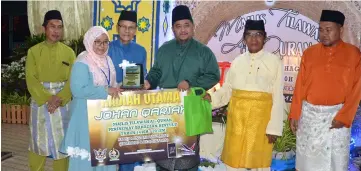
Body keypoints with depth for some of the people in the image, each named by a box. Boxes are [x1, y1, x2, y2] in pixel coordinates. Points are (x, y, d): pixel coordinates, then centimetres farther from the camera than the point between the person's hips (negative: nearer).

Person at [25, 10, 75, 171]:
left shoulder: (69, 52, 2)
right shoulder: (33, 51, 0)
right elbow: (31, 80, -6)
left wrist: (59, 99, -16)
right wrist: (47, 99, -17)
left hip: (62, 103, 1)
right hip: (40, 102, 0)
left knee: (61, 141, 7)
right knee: (38, 140, 8)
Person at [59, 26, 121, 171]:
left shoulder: (107, 60, 9)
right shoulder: (82, 63, -15)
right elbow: (78, 90, -24)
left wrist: (115, 90, -3)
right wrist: (106, 90, -23)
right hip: (87, 115, -7)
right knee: (87, 152, 2)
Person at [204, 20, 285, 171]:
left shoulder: (275, 62, -1)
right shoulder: (237, 62, 10)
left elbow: (278, 97, -5)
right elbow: (227, 90, 8)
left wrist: (273, 127, -9)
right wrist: (212, 97, -11)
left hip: (260, 118, -3)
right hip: (237, 116, 3)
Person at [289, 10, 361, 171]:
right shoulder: (309, 53, 2)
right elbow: (300, 86, 3)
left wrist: (343, 117, -11)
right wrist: (294, 114, 0)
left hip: (337, 115, -1)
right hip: (309, 114, 1)